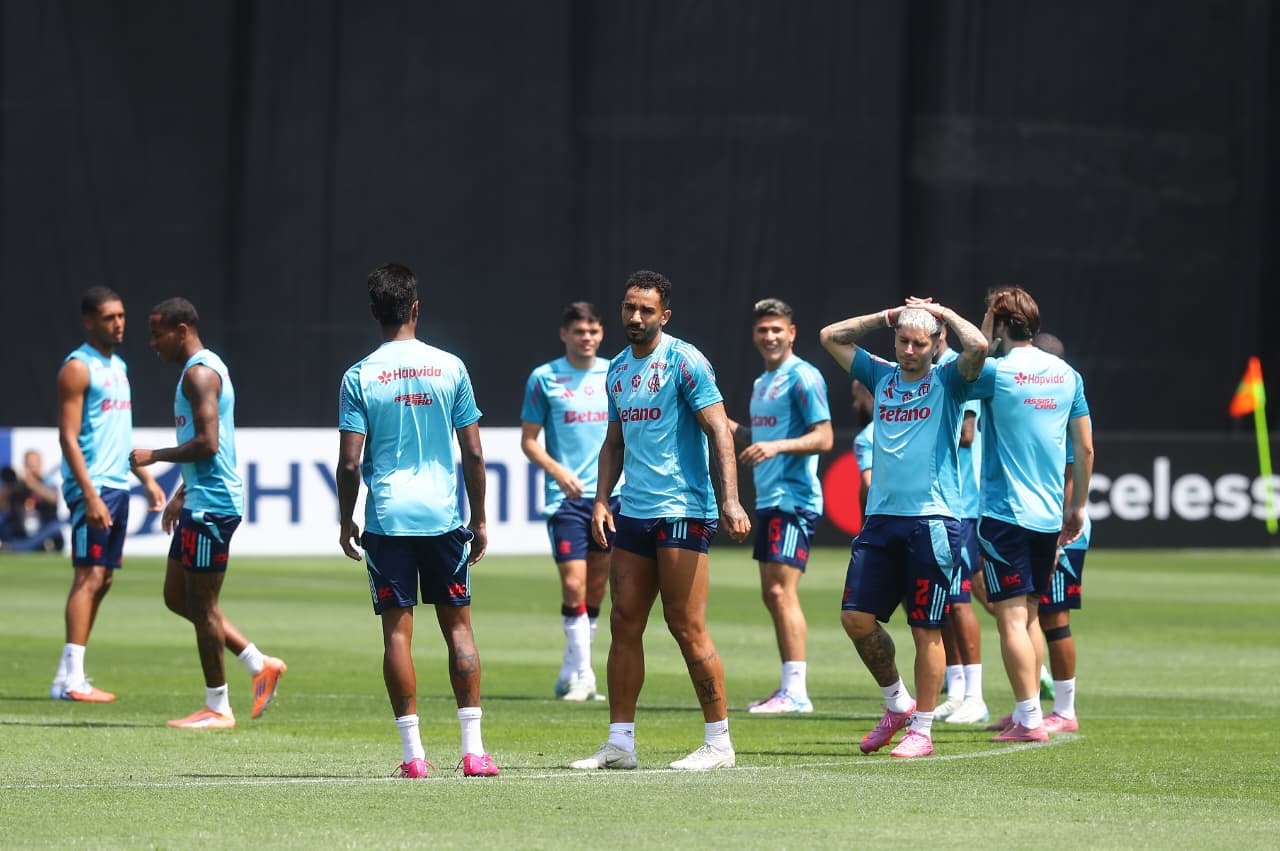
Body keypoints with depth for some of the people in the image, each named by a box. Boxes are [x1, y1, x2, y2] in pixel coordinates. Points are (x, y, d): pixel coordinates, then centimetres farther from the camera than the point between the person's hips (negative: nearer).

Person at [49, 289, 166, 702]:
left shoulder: (118, 367, 18)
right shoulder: (78, 368, -9)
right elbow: (68, 437, -15)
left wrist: (146, 478, 20)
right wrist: (90, 494, -21)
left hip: (118, 486, 9)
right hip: (92, 487, -9)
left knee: (103, 579, 8)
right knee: (89, 576, -12)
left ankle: (69, 676, 11)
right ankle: (71, 679, -13)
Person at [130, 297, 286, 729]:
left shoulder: (199, 373, -15)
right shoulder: (205, 368, 18)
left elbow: (207, 443, -24)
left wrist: (154, 456, -13)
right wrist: (181, 495, 26)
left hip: (210, 505, -11)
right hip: (201, 501, 11)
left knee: (202, 604, -3)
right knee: (177, 597, 14)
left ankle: (217, 707, 4)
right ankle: (259, 664, 16)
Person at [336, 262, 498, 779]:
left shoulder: (359, 378, -3)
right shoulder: (449, 368, 1)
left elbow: (350, 462, -6)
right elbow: (474, 453, 2)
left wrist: (346, 521, 8)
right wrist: (479, 520, 11)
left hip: (386, 520, -1)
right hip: (444, 517, 1)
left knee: (397, 631, 1)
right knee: (458, 626, 7)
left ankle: (413, 753, -2)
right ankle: (473, 749, 3)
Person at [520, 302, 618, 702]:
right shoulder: (544, 378, 0)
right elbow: (529, 440, 1)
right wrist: (559, 472, -15)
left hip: (611, 494, 3)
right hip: (566, 497, -3)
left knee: (596, 589, 7)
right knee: (573, 586, -13)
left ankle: (571, 675, 16)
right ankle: (582, 675, -8)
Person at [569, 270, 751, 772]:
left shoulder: (683, 362, -7)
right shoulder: (618, 369, 15)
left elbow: (718, 429, -12)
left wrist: (730, 500, -22)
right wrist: (601, 500, 9)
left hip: (682, 510, -7)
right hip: (632, 514, 7)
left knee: (687, 627, -7)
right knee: (624, 624, 5)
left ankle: (719, 743, 0)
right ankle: (620, 742, 10)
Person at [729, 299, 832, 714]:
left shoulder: (802, 377, -9)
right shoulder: (762, 383, 19)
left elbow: (823, 437, -15)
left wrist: (777, 446, -27)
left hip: (794, 501, -10)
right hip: (768, 501, 10)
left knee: (782, 590, -14)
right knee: (772, 595, 9)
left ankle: (796, 691, -14)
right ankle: (788, 688, 13)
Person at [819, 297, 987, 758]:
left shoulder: (947, 382, 2)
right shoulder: (881, 376, 15)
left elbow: (978, 346, -18)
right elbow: (831, 336, 20)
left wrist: (941, 313, -2)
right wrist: (886, 317, 13)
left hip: (931, 521, -5)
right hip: (880, 518, 5)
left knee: (926, 630, -2)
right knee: (856, 617, -1)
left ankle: (922, 729, 5)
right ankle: (897, 703, 19)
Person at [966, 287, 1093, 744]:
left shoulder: (997, 372, -11)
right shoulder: (1066, 375, 8)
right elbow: (1085, 448, 11)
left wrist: (984, 336, 3)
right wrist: (1077, 506, 20)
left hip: (1005, 513, -6)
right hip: (1049, 514, 6)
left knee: (1011, 617, -6)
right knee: (1030, 614, 17)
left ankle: (1029, 719, -11)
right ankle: (1026, 711, 20)